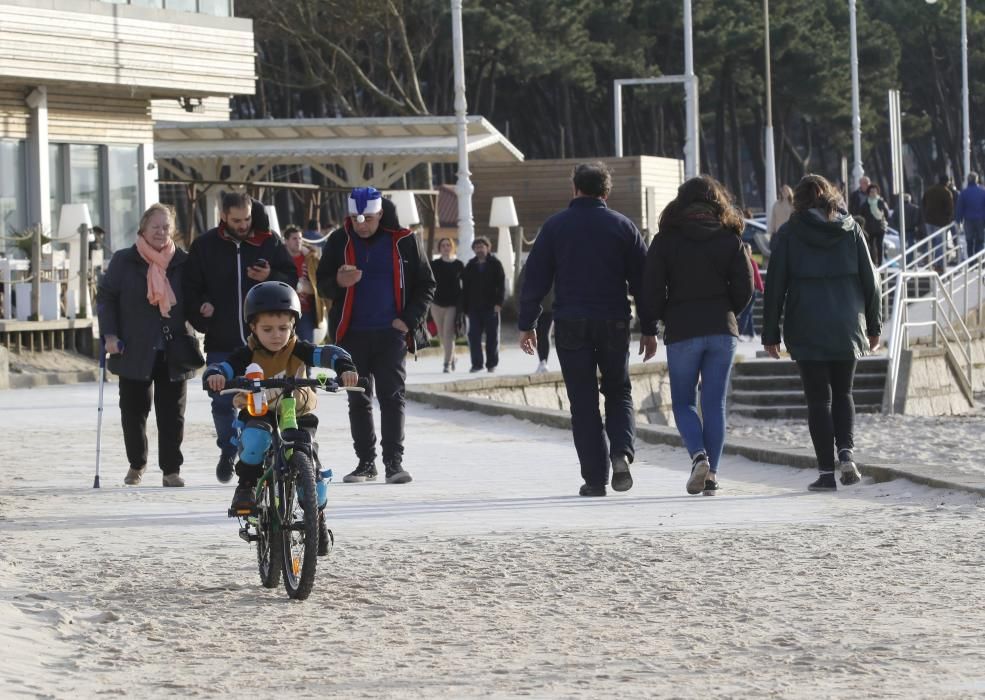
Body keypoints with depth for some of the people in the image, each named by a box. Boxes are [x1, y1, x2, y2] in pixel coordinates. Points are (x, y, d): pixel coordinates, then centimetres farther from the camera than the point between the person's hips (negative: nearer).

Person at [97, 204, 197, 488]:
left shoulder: (183, 263, 5)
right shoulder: (124, 261, 2)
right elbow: (106, 297, 3)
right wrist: (109, 334, -6)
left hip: (173, 353, 0)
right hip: (135, 351, 0)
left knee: (172, 413, -1)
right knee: (134, 411, 6)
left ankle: (171, 470, 5)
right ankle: (136, 464, 22)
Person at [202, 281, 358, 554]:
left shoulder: (299, 350, -11)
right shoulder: (247, 355, -13)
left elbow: (328, 354, -23)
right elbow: (222, 368, -25)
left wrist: (345, 368, -45)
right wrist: (214, 376, -49)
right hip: (258, 416, -1)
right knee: (255, 437, -36)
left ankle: (317, 518, 6)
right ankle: (246, 486, -15)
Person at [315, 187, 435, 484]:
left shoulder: (404, 241, -1)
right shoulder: (339, 242, 4)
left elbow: (425, 285, 5)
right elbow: (323, 284, 9)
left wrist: (409, 320, -5)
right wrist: (338, 282, -14)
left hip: (391, 334, -2)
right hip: (352, 334, 3)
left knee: (392, 396, -7)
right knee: (358, 400, 7)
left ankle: (394, 460, -6)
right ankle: (366, 462, 13)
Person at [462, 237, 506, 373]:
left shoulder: (495, 264, 3)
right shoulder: (470, 266, 12)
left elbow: (501, 285, -2)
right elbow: (465, 287, 12)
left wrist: (499, 303, -14)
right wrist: (465, 307, 6)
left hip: (491, 307, -3)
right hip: (474, 307, 3)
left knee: (492, 336, 3)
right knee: (474, 336, -2)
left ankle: (492, 364, 10)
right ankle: (476, 364, 2)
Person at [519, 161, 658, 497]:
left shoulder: (555, 226, 1)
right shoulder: (623, 227, 4)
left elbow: (535, 277, 0)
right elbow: (642, 280, 5)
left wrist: (526, 324, 6)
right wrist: (649, 329, 9)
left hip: (571, 325, -1)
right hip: (614, 324, 1)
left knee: (583, 402, 3)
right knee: (619, 393, 16)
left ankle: (595, 478, -1)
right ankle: (621, 453, -9)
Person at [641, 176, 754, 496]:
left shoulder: (666, 241, -3)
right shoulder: (730, 239, 1)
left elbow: (651, 291, -5)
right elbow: (744, 289, -1)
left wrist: (664, 318, 13)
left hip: (681, 331, -2)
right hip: (721, 330, 2)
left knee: (684, 401, 9)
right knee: (715, 403, 7)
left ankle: (699, 456, -15)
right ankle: (711, 474, 3)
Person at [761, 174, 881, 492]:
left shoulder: (790, 233, -1)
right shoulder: (851, 229, 5)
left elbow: (775, 285, -2)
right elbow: (870, 280, 5)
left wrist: (770, 333, 3)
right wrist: (874, 325, 14)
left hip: (807, 330, -2)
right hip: (847, 328, 2)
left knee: (819, 399, 3)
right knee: (843, 393, 15)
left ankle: (826, 470, -3)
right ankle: (846, 453, -7)